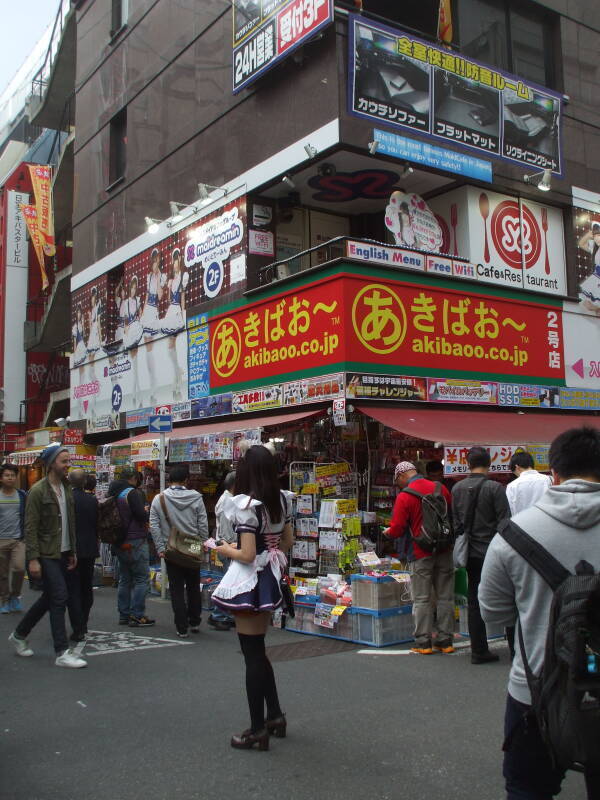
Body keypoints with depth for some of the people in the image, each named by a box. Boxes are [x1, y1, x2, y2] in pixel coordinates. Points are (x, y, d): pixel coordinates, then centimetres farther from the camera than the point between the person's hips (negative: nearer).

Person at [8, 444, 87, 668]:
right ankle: (62, 653, -3)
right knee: (60, 597, -10)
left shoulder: (66, 488, 10)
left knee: (49, 598, 15)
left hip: (63, 553, 8)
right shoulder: (38, 490, -12)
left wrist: (72, 551, 11)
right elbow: (30, 527, -14)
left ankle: (19, 634, 34)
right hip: (46, 555, -8)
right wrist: (33, 559, -18)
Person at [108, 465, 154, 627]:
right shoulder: (132, 493, -15)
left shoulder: (112, 494, 10)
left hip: (119, 543, 9)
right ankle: (137, 615, -4)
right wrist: (147, 511, 1)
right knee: (142, 579, -3)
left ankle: (124, 614, 19)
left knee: (125, 579, 15)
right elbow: (142, 515, -20)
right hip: (135, 541, -8)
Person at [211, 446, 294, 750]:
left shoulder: (246, 505, -19)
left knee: (252, 655, 2)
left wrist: (226, 550, -4)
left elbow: (247, 555, -22)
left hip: (250, 581, -8)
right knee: (257, 650, 21)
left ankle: (257, 730, 11)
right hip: (271, 578, 8)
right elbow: (287, 542, 14)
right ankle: (275, 714, 27)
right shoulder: (282, 500, 5)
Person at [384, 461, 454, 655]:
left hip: (421, 553, -4)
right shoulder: (441, 489, 2)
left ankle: (423, 642, 6)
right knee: (445, 597, 10)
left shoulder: (404, 497, -12)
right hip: (445, 551, 4)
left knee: (422, 599, 4)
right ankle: (445, 640, 15)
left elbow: (397, 529, -12)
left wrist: (388, 531, 9)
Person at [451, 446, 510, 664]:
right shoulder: (494, 488, -12)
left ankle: (479, 650, 12)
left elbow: (455, 522, 10)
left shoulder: (457, 489, 5)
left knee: (475, 602, 10)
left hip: (471, 554, 5)